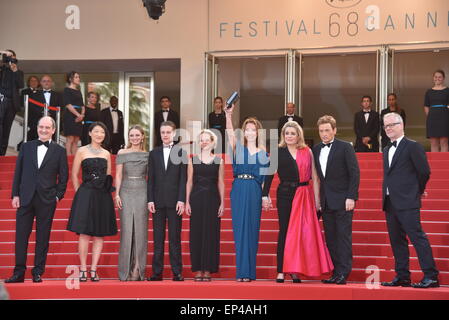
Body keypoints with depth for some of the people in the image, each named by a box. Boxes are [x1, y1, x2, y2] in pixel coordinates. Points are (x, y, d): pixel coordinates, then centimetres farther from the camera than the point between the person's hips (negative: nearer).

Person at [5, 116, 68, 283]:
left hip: (47, 200, -1)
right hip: (25, 199, 1)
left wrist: (58, 196, -2)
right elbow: (18, 172, 8)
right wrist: (15, 195, 1)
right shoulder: (26, 147, 9)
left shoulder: (59, 151, 5)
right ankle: (19, 272, 7)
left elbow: (63, 176, 6)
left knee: (43, 238, 3)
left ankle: (38, 272, 10)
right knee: (21, 235, 1)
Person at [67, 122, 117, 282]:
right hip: (85, 195, -4)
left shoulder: (106, 154, 14)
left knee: (100, 234, 1)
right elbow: (74, 174, 4)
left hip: (103, 197, 4)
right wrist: (79, 192, 0)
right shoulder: (82, 151, 3)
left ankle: (93, 269, 5)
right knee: (84, 233, -7)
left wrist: (107, 188, 7)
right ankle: (83, 269, -2)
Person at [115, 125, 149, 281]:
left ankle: (138, 270, 1)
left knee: (140, 230, -1)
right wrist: (117, 194, -4)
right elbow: (118, 175, 4)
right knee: (126, 230, -2)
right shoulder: (122, 153, 6)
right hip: (126, 193, -1)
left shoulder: (147, 155, 9)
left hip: (142, 193, 1)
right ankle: (126, 270, 2)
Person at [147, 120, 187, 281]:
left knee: (175, 238, 0)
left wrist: (181, 200, -8)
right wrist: (150, 200, 0)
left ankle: (177, 272, 2)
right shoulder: (154, 153, 12)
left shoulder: (181, 152, 5)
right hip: (158, 201, 2)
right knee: (158, 238, 3)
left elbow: (183, 178, 0)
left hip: (174, 201, -2)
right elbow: (151, 179, 9)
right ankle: (157, 272, 5)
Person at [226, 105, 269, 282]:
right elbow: (230, 133, -7)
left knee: (251, 229, -1)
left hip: (254, 191, 0)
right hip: (238, 189, 0)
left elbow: (266, 175, 9)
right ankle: (241, 271, 4)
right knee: (239, 228, 0)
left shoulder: (263, 152, 10)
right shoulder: (238, 147, 9)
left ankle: (248, 271, 1)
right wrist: (228, 115, -22)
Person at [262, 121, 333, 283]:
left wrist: (316, 198, 1)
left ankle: (295, 270, 8)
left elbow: (314, 176, 6)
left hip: (304, 195, 2)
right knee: (285, 231, -2)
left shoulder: (307, 152, 8)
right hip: (285, 194, -2)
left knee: (301, 231, 1)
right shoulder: (278, 152, 5)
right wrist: (265, 195, -8)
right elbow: (269, 174, 2)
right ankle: (281, 271, -1)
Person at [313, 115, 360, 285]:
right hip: (326, 201, 6)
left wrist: (351, 197, -15)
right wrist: (318, 199, 8)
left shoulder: (345, 147, -4)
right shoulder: (316, 149, 12)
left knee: (344, 236, -5)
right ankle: (336, 272, 10)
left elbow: (355, 173, -8)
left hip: (343, 201, -6)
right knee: (330, 238, 6)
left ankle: (343, 273, -4)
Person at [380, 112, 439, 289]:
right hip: (390, 202, 8)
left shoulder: (413, 146, -6)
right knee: (396, 240, 9)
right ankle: (402, 277, 14)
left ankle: (431, 276, -11)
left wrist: (418, 191, 4)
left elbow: (424, 171, -8)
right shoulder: (387, 150, 19)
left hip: (407, 202, -8)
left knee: (417, 237, -12)